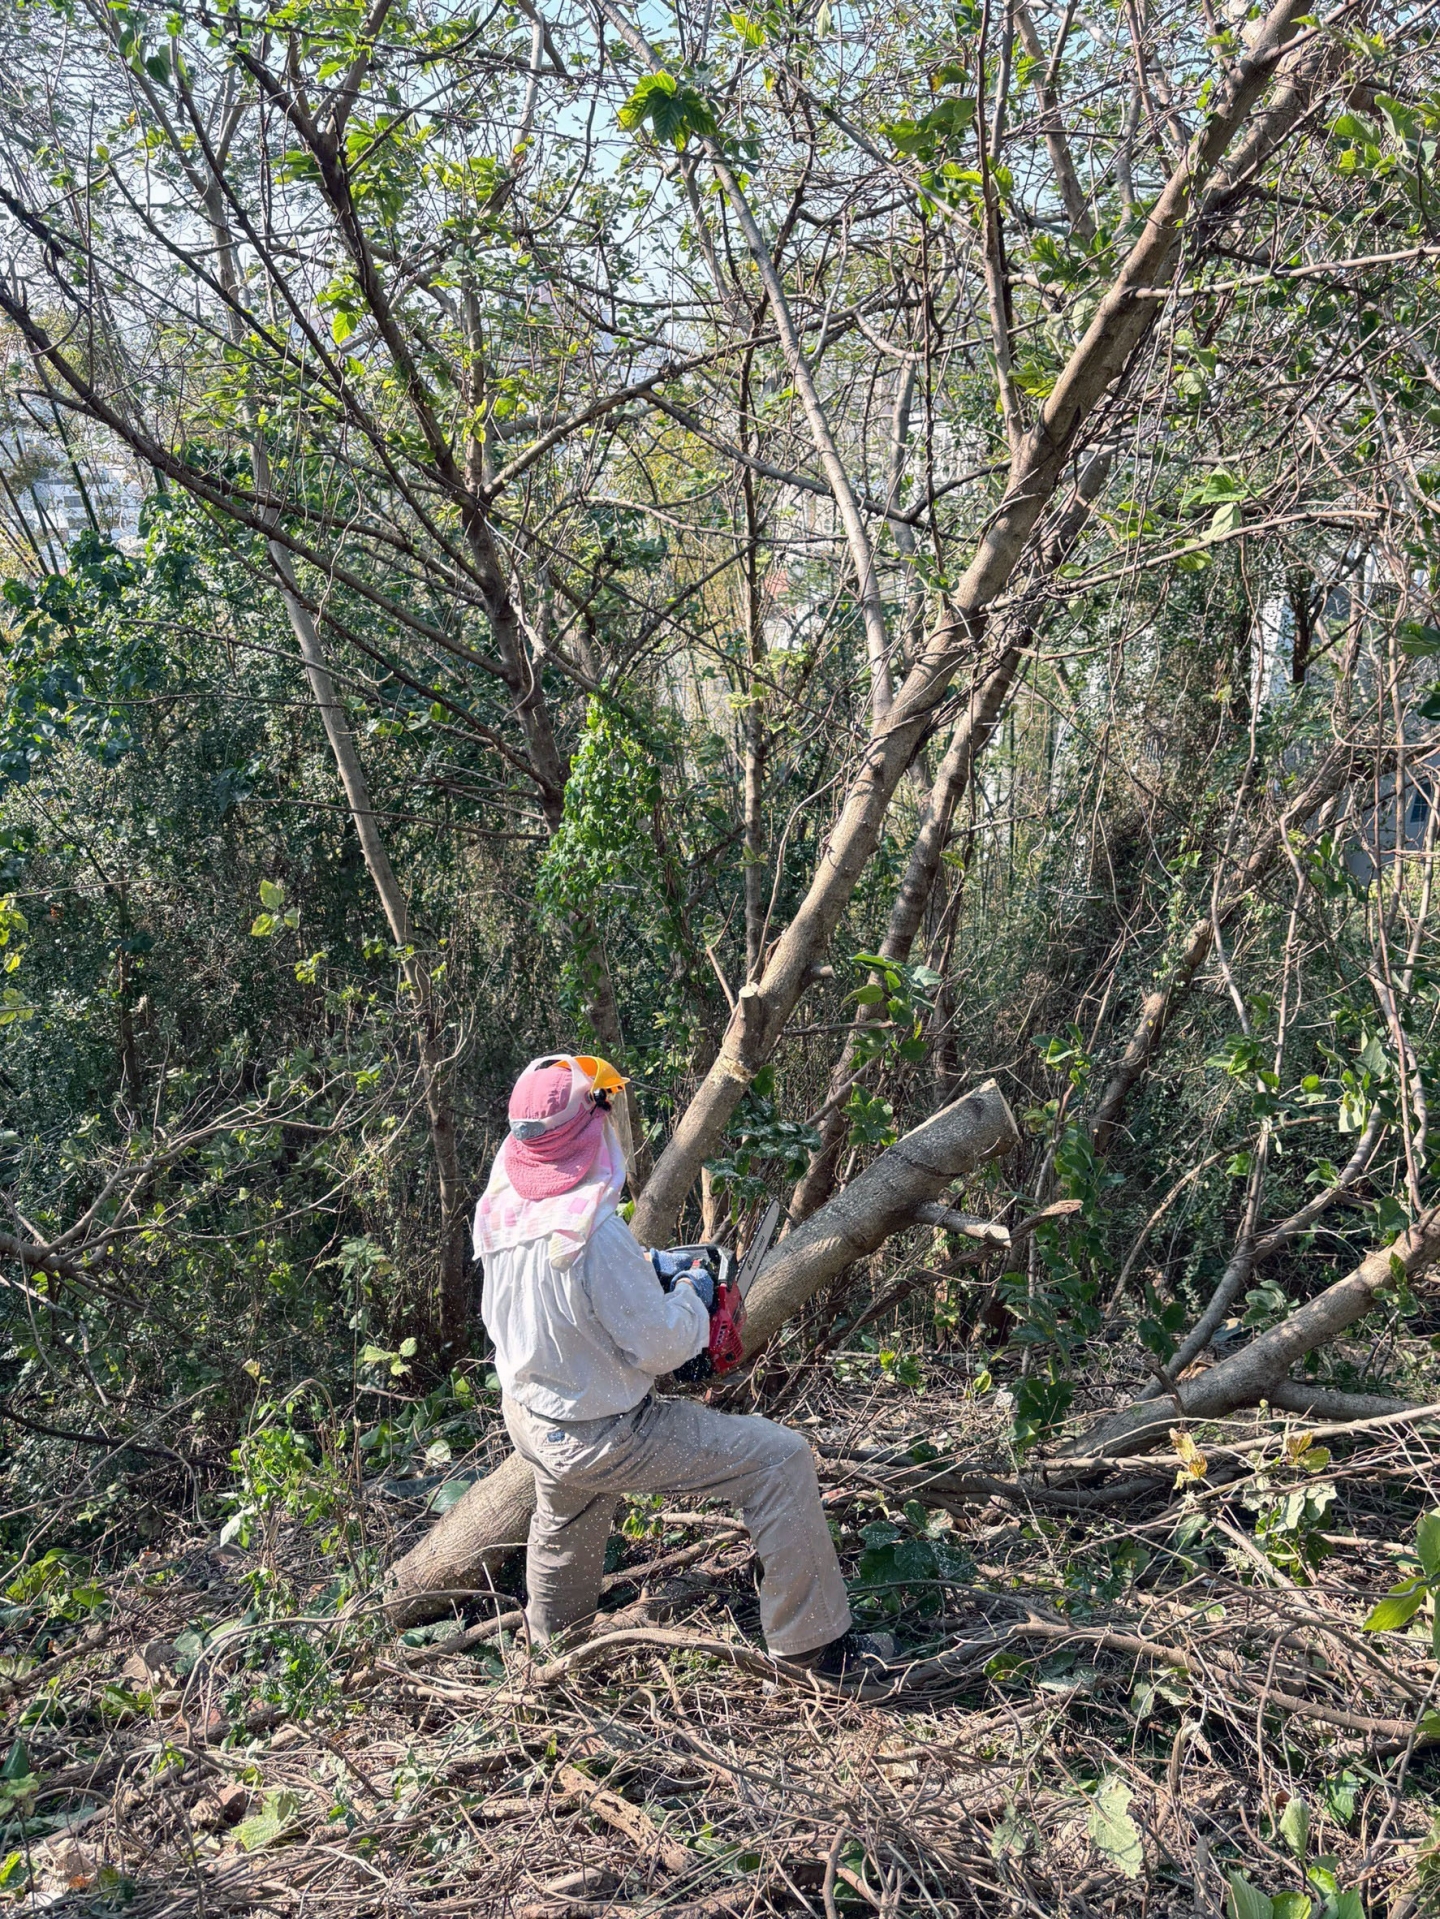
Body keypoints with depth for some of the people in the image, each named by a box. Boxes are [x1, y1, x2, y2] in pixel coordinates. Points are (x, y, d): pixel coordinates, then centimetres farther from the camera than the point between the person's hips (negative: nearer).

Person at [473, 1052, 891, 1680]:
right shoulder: (593, 1232, -35)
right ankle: (814, 1643, 7)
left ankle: (550, 1648, 65)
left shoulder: (501, 1208, -10)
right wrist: (691, 1294, -6)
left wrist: (640, 1272, 10)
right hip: (602, 1439, -8)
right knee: (780, 1459, -2)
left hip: (528, 1417, 8)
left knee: (563, 1523, 38)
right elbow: (661, 1345, -26)